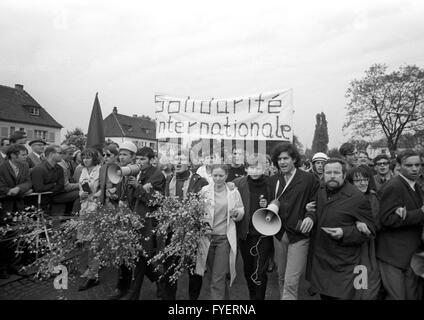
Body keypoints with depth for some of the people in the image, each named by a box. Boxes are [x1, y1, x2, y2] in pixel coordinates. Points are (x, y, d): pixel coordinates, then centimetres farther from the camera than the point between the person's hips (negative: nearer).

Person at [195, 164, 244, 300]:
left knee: (217, 280, -4)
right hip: (207, 236, 2)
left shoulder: (233, 192, -1)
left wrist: (237, 213, -13)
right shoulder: (204, 190, -2)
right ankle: (225, 297, 41)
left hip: (225, 238, -2)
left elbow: (241, 212, 8)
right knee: (214, 275, 17)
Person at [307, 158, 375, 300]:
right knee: (324, 295, 20)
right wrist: (310, 211, 3)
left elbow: (369, 230, -12)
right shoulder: (321, 190, 5)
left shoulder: (358, 198, -16)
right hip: (319, 258, 6)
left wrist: (344, 233, -25)